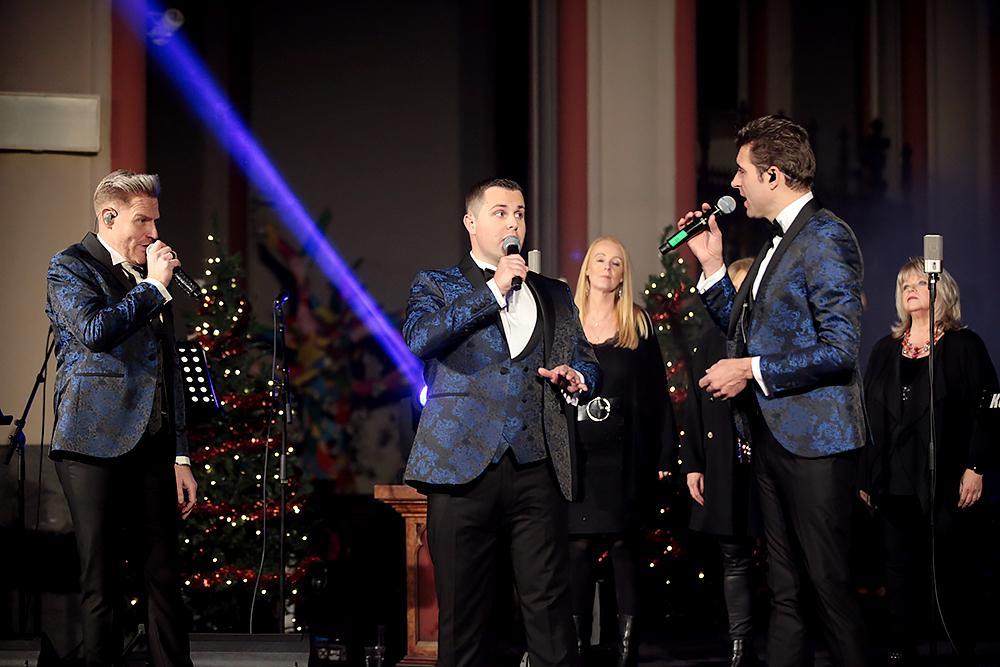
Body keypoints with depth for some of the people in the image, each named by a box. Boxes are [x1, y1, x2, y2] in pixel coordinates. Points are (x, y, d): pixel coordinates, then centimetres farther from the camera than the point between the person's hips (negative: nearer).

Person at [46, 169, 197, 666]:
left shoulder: (149, 278, 20)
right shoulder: (70, 267, 1)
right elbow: (94, 331, -19)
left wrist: (180, 457, 17)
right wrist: (152, 287, -8)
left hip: (153, 446, 6)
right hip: (96, 445, -6)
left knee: (165, 579, 3)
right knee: (100, 583, -3)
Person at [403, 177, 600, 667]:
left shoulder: (555, 295, 22)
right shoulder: (436, 286, 12)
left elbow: (587, 364, 26)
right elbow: (418, 338, -8)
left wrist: (575, 379, 2)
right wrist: (492, 290, -9)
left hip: (537, 466, 2)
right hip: (464, 466, -2)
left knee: (549, 605, -6)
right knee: (462, 611, -1)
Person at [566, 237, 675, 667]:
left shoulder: (638, 325, 7)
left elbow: (655, 389, 4)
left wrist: (661, 447, -2)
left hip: (622, 454, -1)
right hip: (576, 452, 1)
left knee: (622, 546, -1)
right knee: (579, 546, -2)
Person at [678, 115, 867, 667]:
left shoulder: (826, 237, -12)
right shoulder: (778, 243, 17)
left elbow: (839, 349, -19)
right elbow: (742, 328, 23)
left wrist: (752, 370, -14)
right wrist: (711, 263, 14)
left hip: (813, 439, -10)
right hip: (772, 436, 10)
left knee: (829, 585, -7)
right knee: (784, 591, 12)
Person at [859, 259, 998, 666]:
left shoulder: (964, 346, 2)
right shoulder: (885, 351, 15)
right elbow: (869, 415, 14)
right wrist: (866, 476, 9)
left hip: (947, 481, -4)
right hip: (895, 481, 4)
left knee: (952, 571, -1)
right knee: (901, 568, 4)